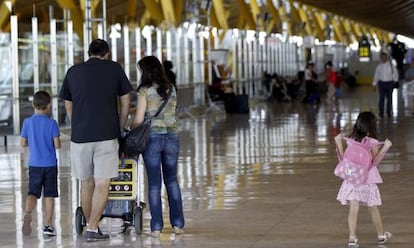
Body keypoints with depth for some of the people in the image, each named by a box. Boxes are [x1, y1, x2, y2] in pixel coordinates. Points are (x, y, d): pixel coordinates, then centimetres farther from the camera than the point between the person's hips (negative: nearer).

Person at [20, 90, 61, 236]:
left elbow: (23, 143, 1)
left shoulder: (28, 122, -1)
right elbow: (57, 145, -11)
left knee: (33, 193, 5)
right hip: (50, 164, -2)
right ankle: (48, 225, 7)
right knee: (49, 195, 6)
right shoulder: (52, 123, -8)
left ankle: (27, 213, -23)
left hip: (34, 164, 2)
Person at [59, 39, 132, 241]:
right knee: (102, 184, -2)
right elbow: (125, 102, 8)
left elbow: (68, 106, 16)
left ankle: (90, 226, 18)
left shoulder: (73, 72, 10)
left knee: (86, 184, 12)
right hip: (107, 134, -3)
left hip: (80, 136, 3)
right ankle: (92, 229, -9)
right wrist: (120, 128, 18)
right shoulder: (114, 69, 5)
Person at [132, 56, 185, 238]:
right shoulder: (171, 89, 6)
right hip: (171, 136, 4)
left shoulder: (145, 91, -8)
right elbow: (170, 113, 8)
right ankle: (177, 224, 12)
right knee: (171, 180, 14)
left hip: (152, 138, -4)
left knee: (154, 183, 2)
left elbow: (139, 119, -9)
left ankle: (156, 226, 1)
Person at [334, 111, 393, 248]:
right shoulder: (373, 143, -11)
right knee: (373, 209, 14)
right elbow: (374, 161, -17)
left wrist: (338, 143, 6)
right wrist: (385, 147, -18)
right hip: (368, 180, -2)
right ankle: (381, 235, 30)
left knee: (353, 209, -2)